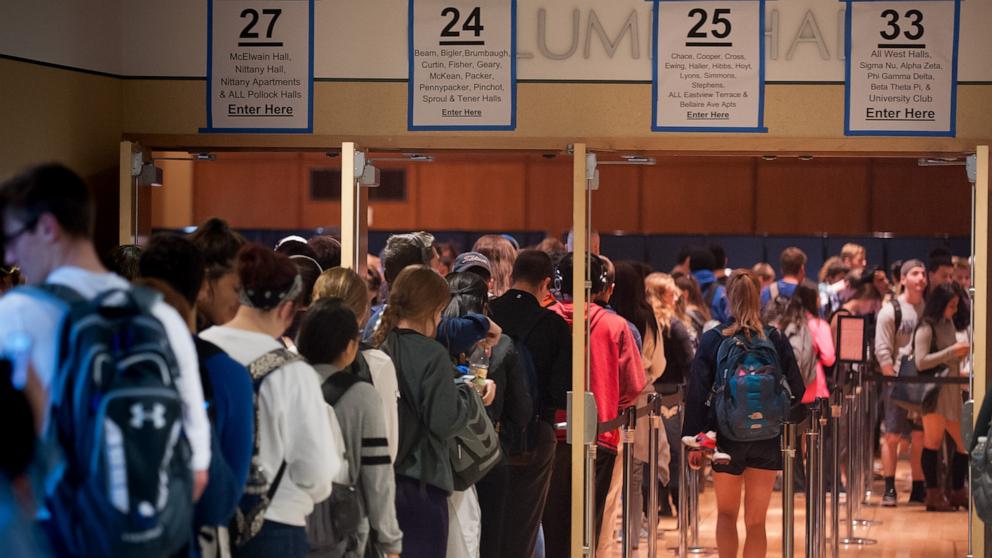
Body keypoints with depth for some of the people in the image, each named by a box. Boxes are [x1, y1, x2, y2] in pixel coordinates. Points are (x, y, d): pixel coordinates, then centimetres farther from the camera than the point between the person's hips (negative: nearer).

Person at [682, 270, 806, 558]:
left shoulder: (712, 340, -5)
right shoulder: (776, 340, -4)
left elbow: (697, 393, -4)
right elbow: (797, 391, -1)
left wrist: (694, 439, 1)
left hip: (725, 438, 0)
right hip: (767, 441, 0)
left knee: (726, 514, 16)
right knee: (756, 522, 6)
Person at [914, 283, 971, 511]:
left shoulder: (949, 324, 15)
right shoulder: (926, 328, -9)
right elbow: (921, 362, -17)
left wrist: (962, 353, 5)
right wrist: (952, 351, -17)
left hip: (951, 391, 8)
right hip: (934, 392, -8)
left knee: (964, 443, 7)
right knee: (933, 441, -4)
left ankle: (957, 492, 16)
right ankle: (934, 494, 1)